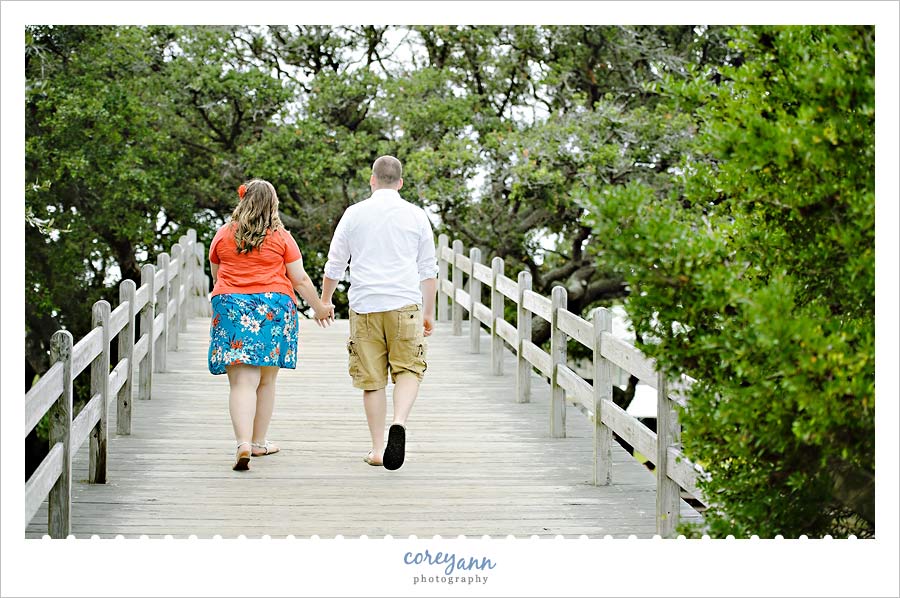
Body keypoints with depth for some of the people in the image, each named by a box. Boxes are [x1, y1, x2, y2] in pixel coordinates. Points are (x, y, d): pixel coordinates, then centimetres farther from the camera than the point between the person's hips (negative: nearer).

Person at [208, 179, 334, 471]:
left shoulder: (223, 234, 5)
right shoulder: (281, 237, 0)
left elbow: (215, 274, 18)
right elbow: (300, 279, 2)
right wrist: (319, 308, 16)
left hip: (231, 307, 0)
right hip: (273, 306, 0)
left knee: (242, 382, -5)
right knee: (266, 381, 14)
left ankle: (243, 443, -22)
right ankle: (259, 442, 23)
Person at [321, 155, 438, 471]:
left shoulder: (354, 214, 5)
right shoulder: (416, 215, 5)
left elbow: (335, 265, 10)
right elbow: (428, 270, 9)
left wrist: (324, 302, 24)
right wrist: (429, 312, 18)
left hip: (364, 306, 1)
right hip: (405, 304, -1)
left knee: (372, 379, 6)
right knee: (408, 370, 4)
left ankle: (377, 448, 8)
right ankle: (399, 423, -23)